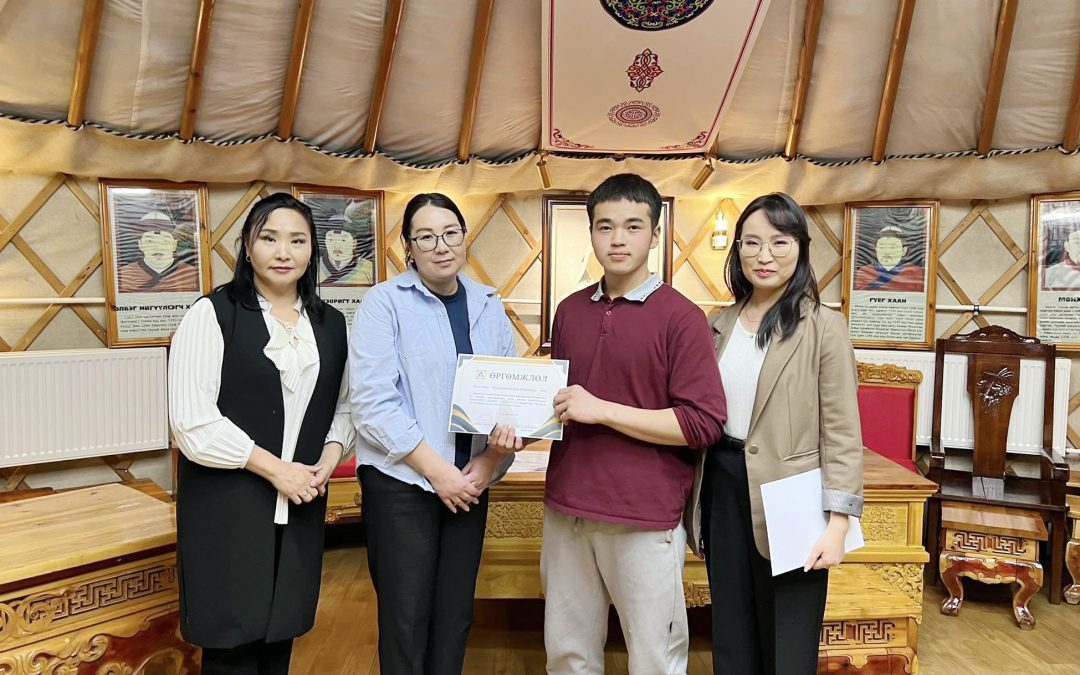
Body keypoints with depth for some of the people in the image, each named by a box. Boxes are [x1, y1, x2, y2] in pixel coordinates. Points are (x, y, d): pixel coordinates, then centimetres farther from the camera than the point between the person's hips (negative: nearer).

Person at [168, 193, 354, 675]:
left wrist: (330, 456, -6)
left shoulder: (331, 324, 8)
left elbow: (344, 405, 13)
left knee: (280, 633, 14)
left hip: (299, 506, 5)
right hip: (226, 505, -4)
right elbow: (192, 421, -14)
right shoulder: (213, 314, -9)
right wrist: (274, 468, -14)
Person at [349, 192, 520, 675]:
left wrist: (493, 458, -11)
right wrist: (437, 470, -15)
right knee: (406, 616, 7)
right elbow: (373, 403, -15)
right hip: (401, 481, -4)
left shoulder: (489, 305, 6)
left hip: (469, 482, 4)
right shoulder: (384, 302, -7)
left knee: (455, 612, 15)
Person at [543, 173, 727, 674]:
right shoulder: (570, 311, 9)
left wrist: (603, 410, -18)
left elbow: (703, 423, -14)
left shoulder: (681, 317, -9)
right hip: (566, 509, 5)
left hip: (645, 517, -5)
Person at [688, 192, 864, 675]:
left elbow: (841, 433, -9)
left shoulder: (823, 327, -8)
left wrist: (837, 523, -14)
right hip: (724, 492, 5)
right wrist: (696, 501, 9)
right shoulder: (721, 324, 8)